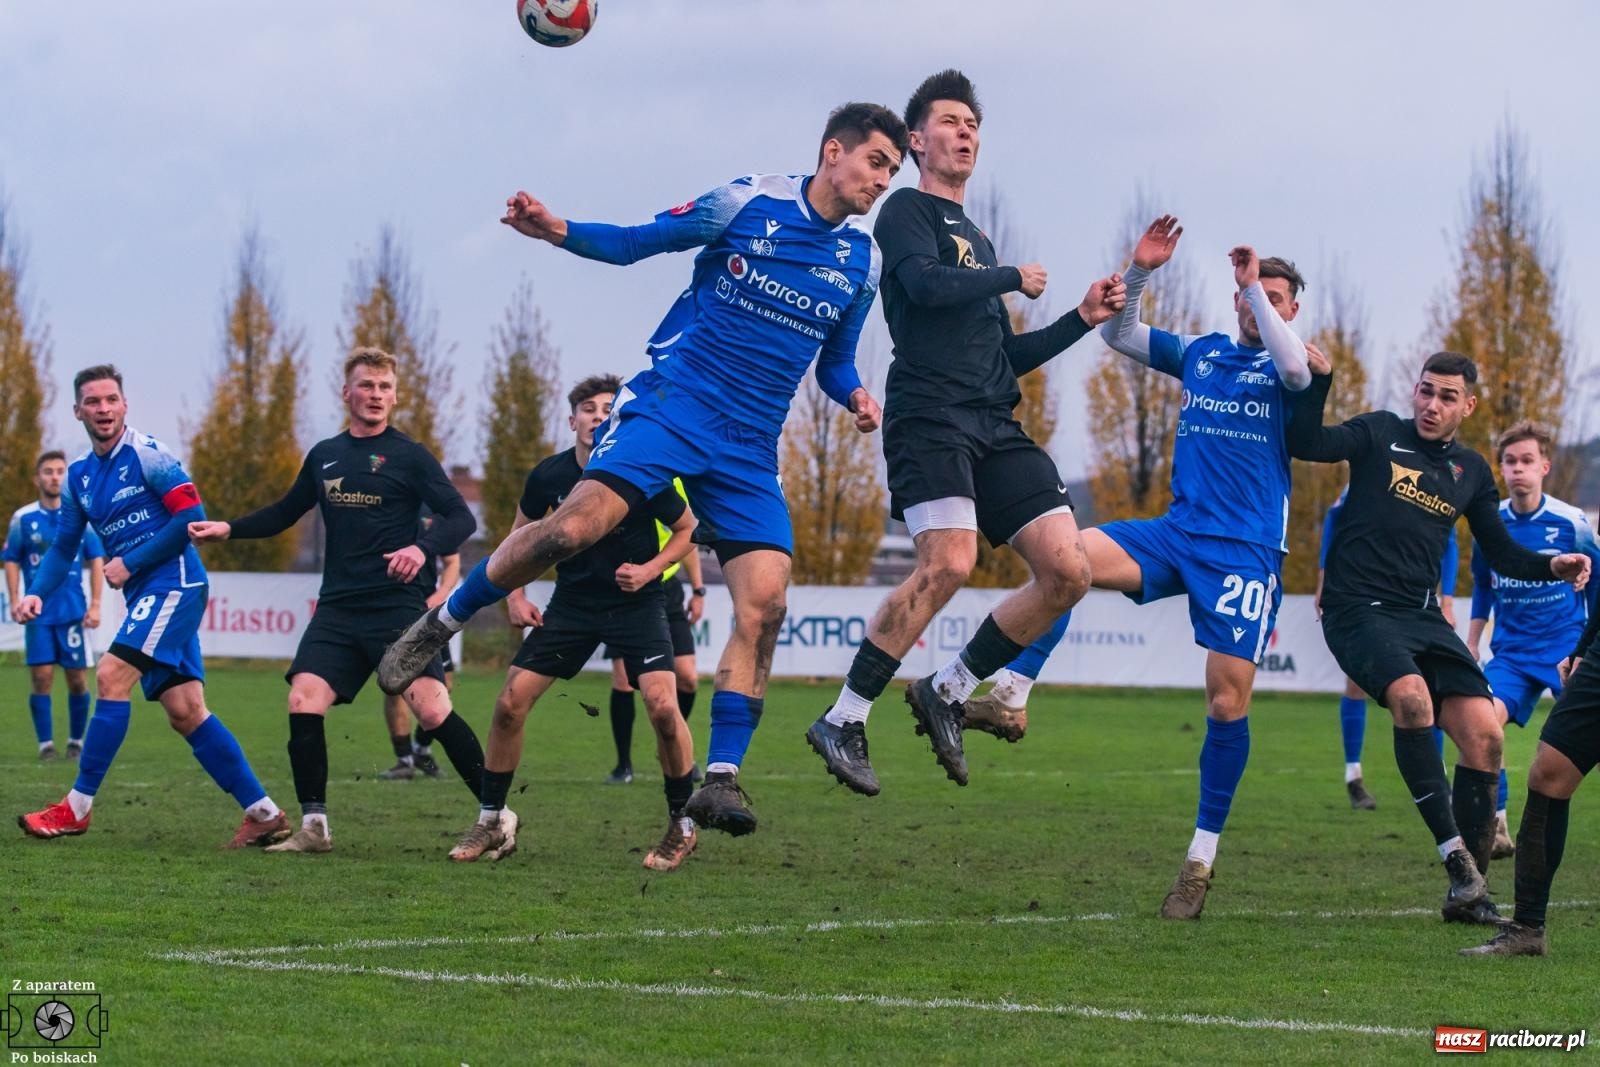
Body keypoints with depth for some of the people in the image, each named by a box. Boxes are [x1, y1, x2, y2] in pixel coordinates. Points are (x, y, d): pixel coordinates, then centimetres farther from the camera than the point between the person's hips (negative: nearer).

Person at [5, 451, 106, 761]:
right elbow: (12, 561, 6)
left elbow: (97, 560, 5)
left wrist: (95, 604, -1)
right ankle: (45, 744, 1)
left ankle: (76, 741, 15)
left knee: (78, 680, 1)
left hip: (74, 611, 0)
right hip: (38, 613, 0)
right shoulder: (23, 518, 3)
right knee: (41, 678, -5)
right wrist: (15, 601, -5)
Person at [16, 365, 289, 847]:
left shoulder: (147, 454, -8)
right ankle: (264, 814, 6)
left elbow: (192, 516, -14)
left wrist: (130, 563, -13)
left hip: (173, 582, -8)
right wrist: (37, 593, 0)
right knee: (185, 712, 2)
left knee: (112, 676, -16)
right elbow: (64, 546, 18)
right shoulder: (78, 475, 14)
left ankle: (77, 807, -10)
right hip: (145, 594, 8)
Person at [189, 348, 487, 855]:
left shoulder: (410, 456, 0)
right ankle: (313, 827, 0)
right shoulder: (324, 456, 14)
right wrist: (227, 529, 14)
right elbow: (285, 513, 27)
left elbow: (460, 518, -6)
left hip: (397, 605, -5)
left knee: (431, 708, -14)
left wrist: (422, 548, -25)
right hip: (338, 607, 5)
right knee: (303, 701, -11)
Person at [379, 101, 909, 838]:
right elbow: (635, 243, 5)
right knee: (583, 519, -25)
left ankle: (720, 780, -8)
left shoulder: (863, 261, 12)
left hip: (750, 447, 4)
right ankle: (439, 625, -5)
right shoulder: (745, 205, -1)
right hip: (672, 405, -4)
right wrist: (557, 231, -12)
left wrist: (856, 397, 2)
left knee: (764, 600, -13)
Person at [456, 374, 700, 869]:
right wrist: (515, 595, 1)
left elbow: (687, 530, 0)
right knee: (511, 701, -6)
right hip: (571, 601, 3)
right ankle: (489, 822, 11)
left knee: (662, 704, -22)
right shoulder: (549, 476, -8)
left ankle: (682, 826, -2)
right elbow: (521, 532, 11)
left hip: (636, 602, -3)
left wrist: (650, 569, -16)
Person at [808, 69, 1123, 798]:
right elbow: (926, 283, -16)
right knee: (949, 564, -26)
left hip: (994, 425, 8)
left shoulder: (975, 240, 28)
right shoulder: (906, 211, 5)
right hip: (930, 416, -8)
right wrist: (1013, 279, -1)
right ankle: (843, 722, -16)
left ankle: (947, 691, 7)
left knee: (1068, 572, -7)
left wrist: (1083, 320, 21)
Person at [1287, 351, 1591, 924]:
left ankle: (1468, 893, 2)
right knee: (1412, 698, -33)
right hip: (1358, 610, -5)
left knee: (1484, 735, -9)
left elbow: (1502, 554, 18)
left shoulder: (1472, 472, 14)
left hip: (1421, 617, 5)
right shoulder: (1380, 434, 3)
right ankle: (1456, 858, -30)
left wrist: (1551, 566, -1)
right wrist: (1317, 379, -23)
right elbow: (1307, 442, -11)